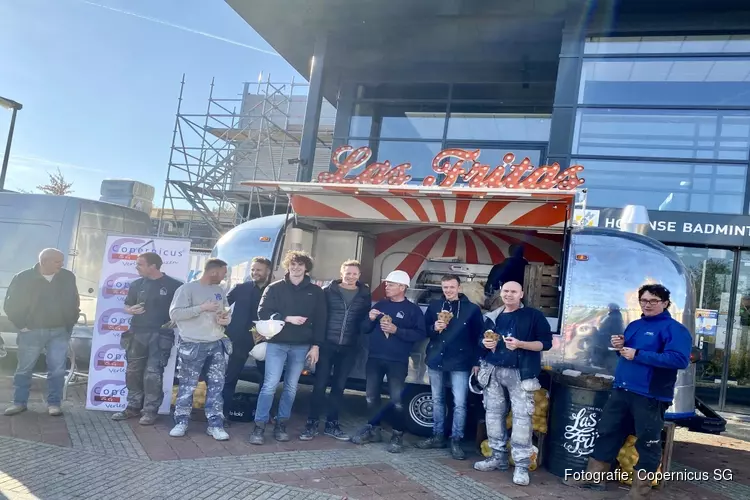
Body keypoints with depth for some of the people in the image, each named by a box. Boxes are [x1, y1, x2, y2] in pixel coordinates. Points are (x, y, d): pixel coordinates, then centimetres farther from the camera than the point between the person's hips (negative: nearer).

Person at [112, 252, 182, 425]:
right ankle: (134, 406, 21)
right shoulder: (137, 284, 9)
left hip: (160, 335, -5)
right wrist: (131, 310, -4)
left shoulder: (173, 285, -5)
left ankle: (150, 410, 3)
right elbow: (127, 306, 18)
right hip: (137, 333, 5)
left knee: (153, 374, -6)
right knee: (133, 372, 9)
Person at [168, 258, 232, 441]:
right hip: (193, 345, -5)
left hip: (218, 344, 5)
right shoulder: (187, 288, -6)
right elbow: (174, 314, -13)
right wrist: (202, 308, -18)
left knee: (216, 386, 5)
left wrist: (226, 319, -3)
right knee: (187, 386, 1)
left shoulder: (220, 291, 13)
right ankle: (181, 422, 15)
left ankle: (215, 424, 10)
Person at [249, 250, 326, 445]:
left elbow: (320, 321, 5)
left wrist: (316, 345, -3)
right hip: (277, 344, -2)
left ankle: (281, 424, 20)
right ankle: (259, 426, 1)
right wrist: (287, 319, -15)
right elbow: (263, 313, -5)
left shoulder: (316, 292, 6)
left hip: (301, 346, 2)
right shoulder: (275, 288, 3)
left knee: (291, 387, 8)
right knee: (270, 384, -7)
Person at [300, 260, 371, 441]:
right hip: (327, 344, -2)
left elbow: (366, 320, 10)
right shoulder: (328, 291, -1)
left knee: (339, 386, 10)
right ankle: (312, 424, 10)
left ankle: (331, 424, 21)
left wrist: (358, 337, -4)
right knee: (320, 385, 0)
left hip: (349, 348, 2)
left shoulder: (365, 295, 6)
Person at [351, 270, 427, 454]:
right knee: (371, 396, 10)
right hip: (374, 358, 5)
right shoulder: (380, 305, 12)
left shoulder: (413, 309, -1)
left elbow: (420, 334, -12)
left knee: (396, 399, -7)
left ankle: (398, 435, 6)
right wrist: (370, 319, -8)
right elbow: (365, 329, 13)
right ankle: (373, 430, 25)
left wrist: (396, 330, -19)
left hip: (398, 361, -4)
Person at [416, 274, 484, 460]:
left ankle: (456, 441, 6)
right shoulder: (434, 306, 7)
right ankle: (438, 436, 25)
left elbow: (478, 337, -1)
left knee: (459, 403, -5)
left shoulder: (472, 309, -2)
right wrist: (434, 328, -11)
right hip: (436, 360, 4)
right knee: (437, 400, 13)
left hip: (460, 363, -4)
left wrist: (476, 362, -5)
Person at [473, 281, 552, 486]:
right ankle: (498, 457, 21)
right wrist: (486, 343, -1)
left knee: (522, 415, -9)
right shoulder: (493, 317, 13)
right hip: (493, 371, 5)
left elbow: (546, 343, -6)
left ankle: (522, 465, -3)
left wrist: (520, 344, -19)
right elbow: (482, 340, 24)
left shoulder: (533, 316, -2)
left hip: (520, 373, -5)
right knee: (493, 412, 8)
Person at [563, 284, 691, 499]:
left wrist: (638, 354, -23)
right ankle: (594, 477, 24)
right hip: (621, 390, 8)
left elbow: (680, 359, -23)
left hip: (649, 396, -7)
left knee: (648, 443, 4)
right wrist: (620, 347, 2)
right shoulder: (634, 325, 15)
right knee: (607, 433, 13)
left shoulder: (674, 329, -9)